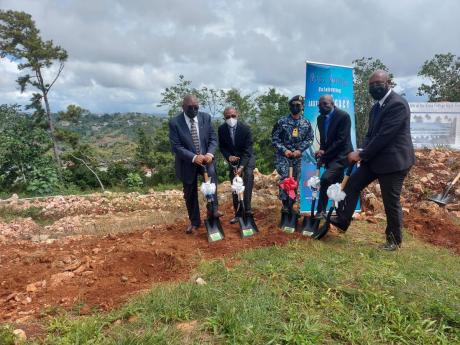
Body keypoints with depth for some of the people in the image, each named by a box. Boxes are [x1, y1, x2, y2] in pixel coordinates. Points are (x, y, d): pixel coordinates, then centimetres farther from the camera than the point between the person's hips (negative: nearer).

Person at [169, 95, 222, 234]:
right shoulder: (175, 122, -12)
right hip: (187, 162, -1)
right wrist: (194, 157, -27)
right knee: (190, 194, 10)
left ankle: (213, 208, -18)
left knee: (211, 174, -32)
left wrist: (209, 154, -21)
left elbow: (213, 139, -1)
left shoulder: (206, 117, -2)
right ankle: (194, 221, 31)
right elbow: (176, 147, -15)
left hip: (205, 157, 1)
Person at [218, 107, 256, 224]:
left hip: (247, 158, -3)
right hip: (232, 159, 3)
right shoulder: (221, 129, -11)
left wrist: (242, 166, -30)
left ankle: (247, 209, -26)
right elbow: (222, 147, -2)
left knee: (248, 175, -29)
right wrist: (229, 157, -23)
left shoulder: (245, 128, -19)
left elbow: (248, 149, -21)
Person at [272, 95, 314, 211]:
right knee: (284, 178, -15)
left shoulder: (306, 123, 4)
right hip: (283, 154, -3)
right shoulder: (282, 121, -4)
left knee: (295, 180, 8)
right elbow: (275, 139, -3)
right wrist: (284, 150, -14)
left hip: (298, 155, 3)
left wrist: (300, 150, -9)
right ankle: (285, 203, -5)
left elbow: (309, 138, 5)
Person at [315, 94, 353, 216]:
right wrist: (322, 151, -5)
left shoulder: (343, 116, -15)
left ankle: (321, 211, -15)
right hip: (330, 156, 7)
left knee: (325, 179, -25)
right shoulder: (320, 118, 6)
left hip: (341, 155, -7)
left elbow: (342, 139, -20)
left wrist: (324, 153, -21)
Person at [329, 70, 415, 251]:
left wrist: (362, 154, -18)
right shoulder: (377, 106, 12)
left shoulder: (397, 104, -18)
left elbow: (384, 136, -23)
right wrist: (362, 152, -3)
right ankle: (342, 220, 20)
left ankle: (394, 240, 21)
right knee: (352, 184, 8)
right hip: (375, 158, 9)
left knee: (391, 202, 2)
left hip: (393, 160, -9)